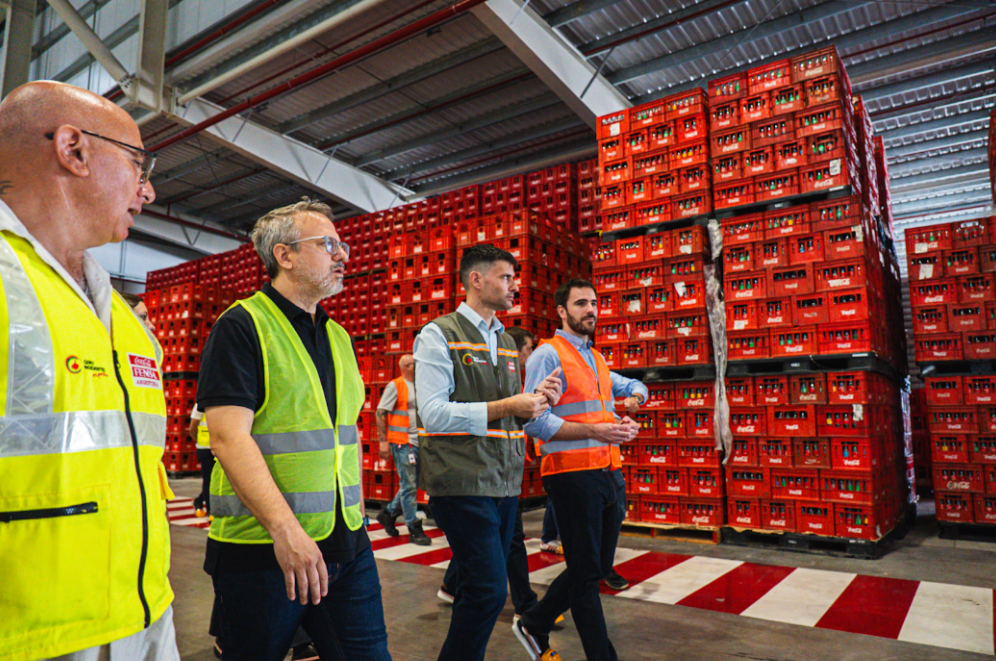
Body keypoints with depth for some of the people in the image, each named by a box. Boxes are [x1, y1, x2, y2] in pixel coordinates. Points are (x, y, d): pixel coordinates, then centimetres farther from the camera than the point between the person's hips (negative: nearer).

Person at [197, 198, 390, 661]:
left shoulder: (338, 337, 13)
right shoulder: (241, 326, -9)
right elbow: (228, 436, -19)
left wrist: (357, 518, 14)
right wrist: (284, 528, -26)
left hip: (346, 546, 7)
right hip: (262, 548, -6)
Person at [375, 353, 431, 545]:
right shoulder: (395, 386, -6)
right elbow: (380, 413, -7)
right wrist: (383, 441, -13)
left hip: (419, 443, 7)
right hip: (402, 443, -7)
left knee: (412, 484, 13)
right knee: (409, 486, -2)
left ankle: (388, 513, 31)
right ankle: (414, 530, 5)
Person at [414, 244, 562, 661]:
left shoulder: (506, 343, 16)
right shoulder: (439, 335, -6)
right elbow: (433, 414, -16)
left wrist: (534, 401, 0)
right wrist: (505, 407, -18)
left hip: (504, 482, 7)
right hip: (462, 483, -7)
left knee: (481, 589, 15)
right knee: (488, 590, -9)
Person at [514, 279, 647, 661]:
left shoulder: (595, 358, 18)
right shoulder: (548, 355, -7)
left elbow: (633, 386, 36)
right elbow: (535, 420, -18)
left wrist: (633, 398, 12)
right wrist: (595, 431, -22)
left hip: (609, 473, 9)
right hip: (574, 474, -8)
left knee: (597, 568, 15)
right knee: (586, 573, 3)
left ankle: (534, 625, 31)